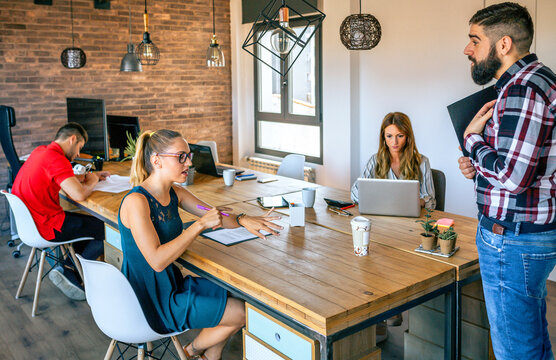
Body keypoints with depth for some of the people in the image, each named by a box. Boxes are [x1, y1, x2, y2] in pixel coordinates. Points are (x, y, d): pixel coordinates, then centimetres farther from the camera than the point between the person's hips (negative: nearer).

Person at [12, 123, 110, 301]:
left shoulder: (40, 151, 10)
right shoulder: (56, 159, -21)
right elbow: (79, 195, -29)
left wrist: (90, 176, 18)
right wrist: (91, 182, -7)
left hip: (29, 220, 10)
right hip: (45, 227, -10)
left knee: (89, 222, 22)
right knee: (106, 230, -3)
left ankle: (68, 269, 12)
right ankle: (68, 271, 8)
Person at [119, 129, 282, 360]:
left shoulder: (175, 194, 2)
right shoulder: (136, 201, -24)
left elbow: (214, 216, 10)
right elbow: (157, 261, -31)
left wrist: (243, 220, -11)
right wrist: (200, 225, -30)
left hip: (170, 284, 9)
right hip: (151, 301, -9)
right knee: (240, 313, -6)